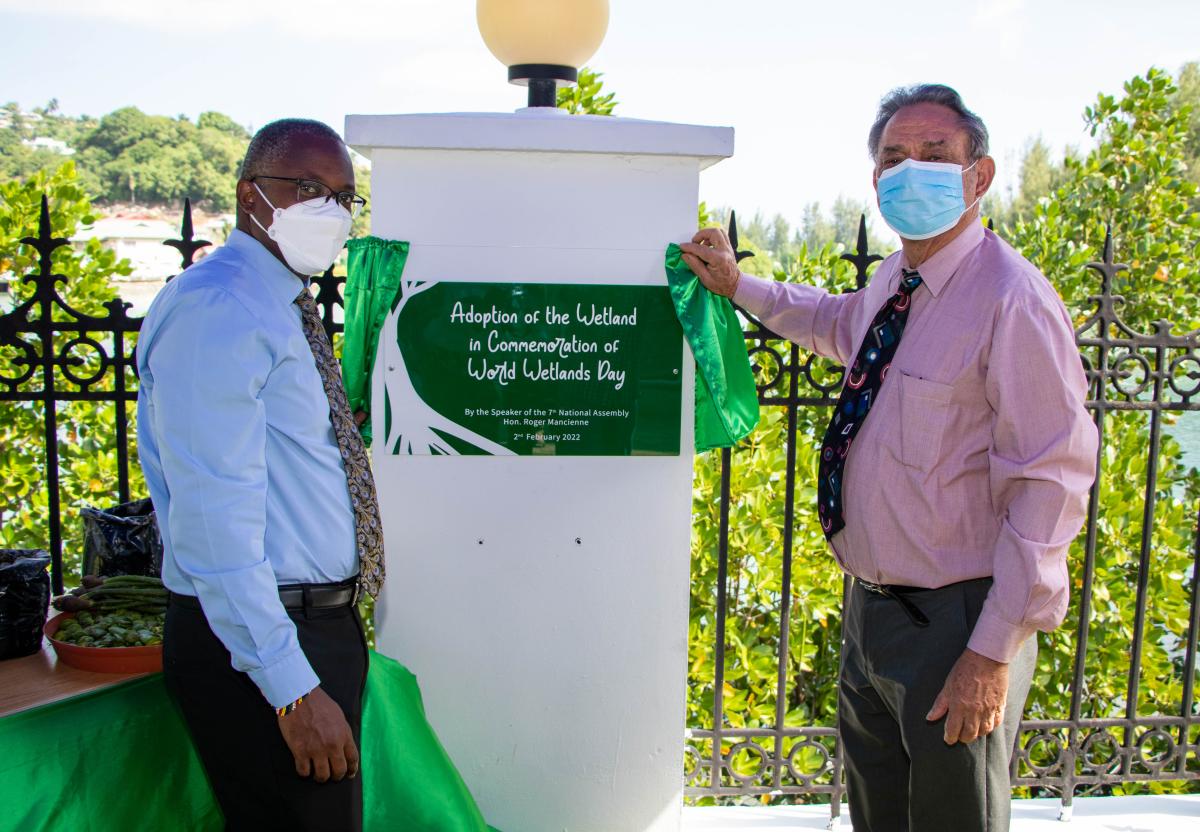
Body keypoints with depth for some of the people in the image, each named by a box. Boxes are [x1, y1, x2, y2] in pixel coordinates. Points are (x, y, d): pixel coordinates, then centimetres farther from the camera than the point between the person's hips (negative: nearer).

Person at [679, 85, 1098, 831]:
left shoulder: (1013, 301, -21)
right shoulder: (893, 282, 4)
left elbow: (1053, 484, -22)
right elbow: (837, 323, 29)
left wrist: (995, 652, -21)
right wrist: (737, 286, 20)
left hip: (954, 625, -7)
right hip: (870, 604, 8)